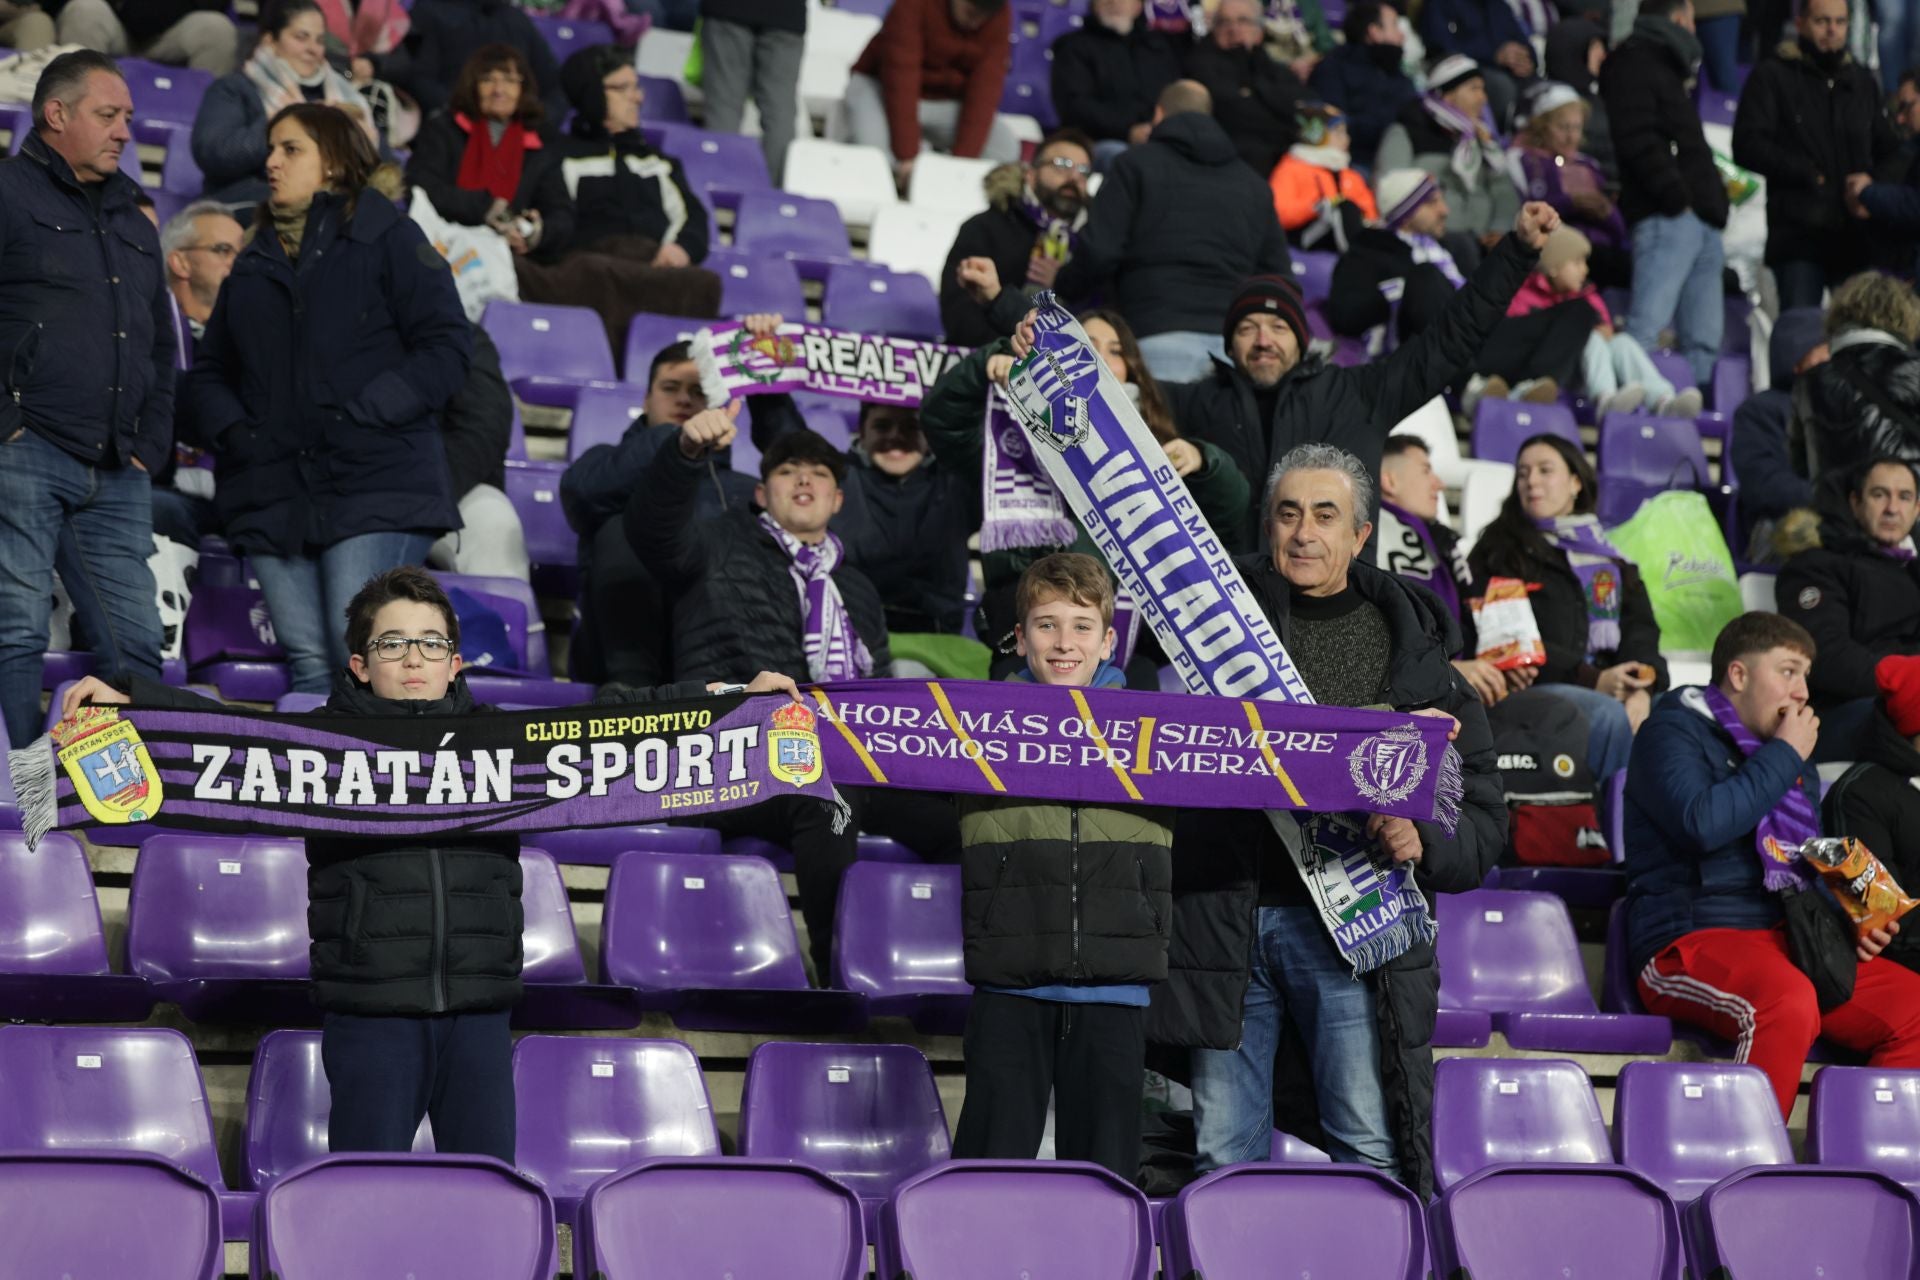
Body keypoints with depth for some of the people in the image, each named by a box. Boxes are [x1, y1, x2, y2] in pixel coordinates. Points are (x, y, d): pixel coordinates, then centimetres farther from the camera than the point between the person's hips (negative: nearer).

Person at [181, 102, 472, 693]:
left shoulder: (387, 238, 6)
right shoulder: (254, 262, 23)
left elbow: (445, 347, -3)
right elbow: (207, 372, 23)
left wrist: (364, 413, -13)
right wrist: (229, 428, 1)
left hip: (375, 487, -5)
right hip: (274, 493, 5)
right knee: (308, 665, -2)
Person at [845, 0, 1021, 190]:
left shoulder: (999, 18, -14)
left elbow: (985, 89, -18)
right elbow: (901, 76, -31)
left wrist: (964, 157, -28)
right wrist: (907, 156, -37)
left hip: (947, 102, 3)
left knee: (1006, 149, -22)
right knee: (871, 146, -36)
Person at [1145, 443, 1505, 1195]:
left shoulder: (1410, 646, 10)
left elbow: (1482, 815, 9)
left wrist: (1425, 842, -13)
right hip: (1225, 913, 1)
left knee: (1371, 1147, -4)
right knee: (1222, 1152, 4)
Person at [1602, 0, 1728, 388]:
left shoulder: (1666, 68, 30)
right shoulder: (1633, 64, 0)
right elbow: (1637, 139, -13)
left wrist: (1714, 203, 15)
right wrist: (1676, 198, -17)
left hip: (1700, 222, 10)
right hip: (1667, 220, -10)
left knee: (1704, 339, 5)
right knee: (1648, 325, -19)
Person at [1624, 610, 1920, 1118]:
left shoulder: (1792, 753, 24)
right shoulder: (1673, 732, 0)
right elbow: (1700, 823, -20)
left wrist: (1846, 923, 11)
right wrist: (1783, 758, -8)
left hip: (1787, 943, 8)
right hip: (1691, 939, -8)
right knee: (1789, 1001, -38)